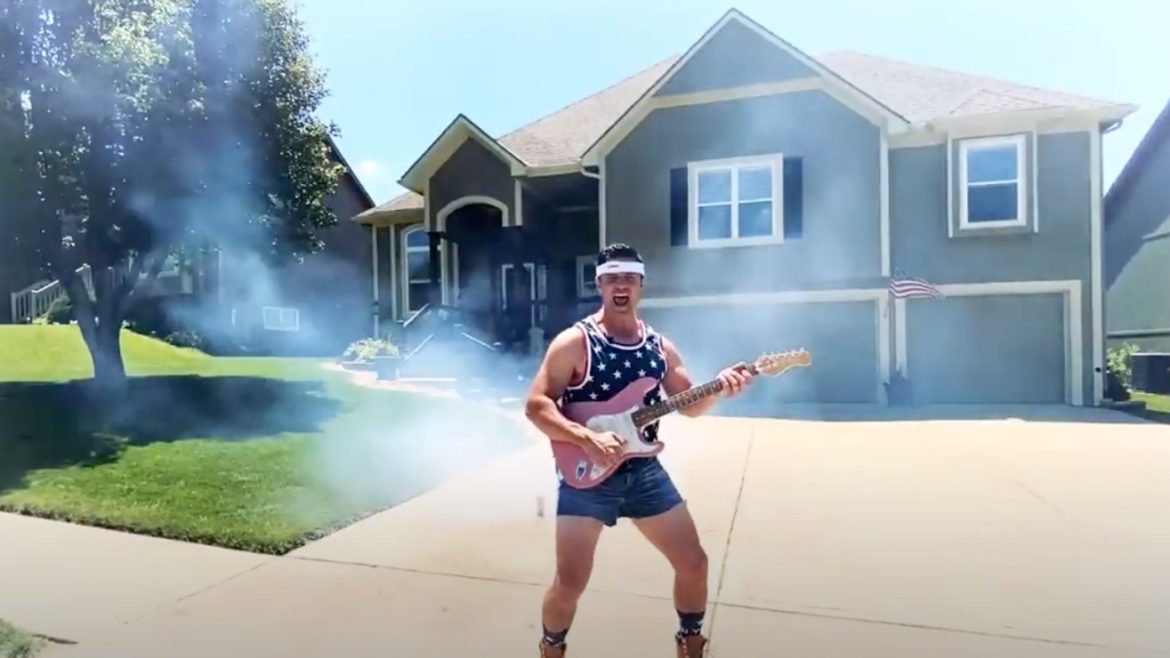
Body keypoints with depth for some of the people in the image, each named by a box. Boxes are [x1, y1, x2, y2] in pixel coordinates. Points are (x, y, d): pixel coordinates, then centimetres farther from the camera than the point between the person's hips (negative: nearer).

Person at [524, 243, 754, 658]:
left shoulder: (660, 347, 6)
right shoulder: (575, 342, -11)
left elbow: (689, 406, 11)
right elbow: (535, 405, -14)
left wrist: (719, 386, -9)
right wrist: (588, 439, -26)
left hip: (644, 471, 5)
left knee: (694, 563, 10)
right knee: (569, 583, -4)